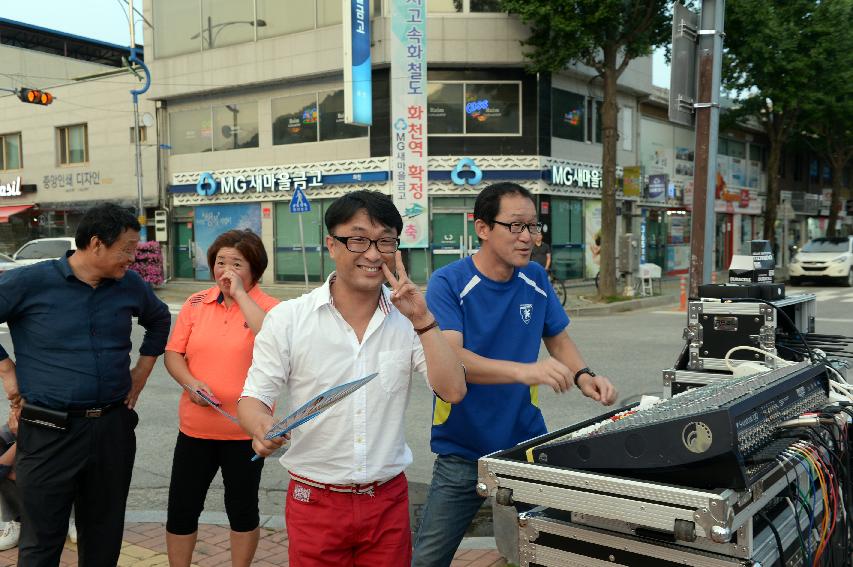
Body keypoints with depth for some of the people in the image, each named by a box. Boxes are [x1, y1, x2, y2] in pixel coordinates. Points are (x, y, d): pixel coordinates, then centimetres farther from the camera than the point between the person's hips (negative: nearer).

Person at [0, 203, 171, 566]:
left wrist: (142, 371, 15)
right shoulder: (30, 282, -10)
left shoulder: (130, 285, 4)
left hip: (114, 427, 4)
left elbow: (159, 320, 23)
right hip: (50, 432, -4)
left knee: (104, 536, 17)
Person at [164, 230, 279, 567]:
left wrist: (240, 293, -22)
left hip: (245, 429, -3)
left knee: (242, 508, 14)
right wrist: (191, 383, -13)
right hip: (195, 426, 3)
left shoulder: (268, 307, -7)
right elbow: (173, 353, 7)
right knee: (181, 508, 11)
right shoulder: (196, 304, 5)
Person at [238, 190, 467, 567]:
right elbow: (253, 399, -4)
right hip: (314, 502, -1)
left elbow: (453, 391, -9)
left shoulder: (407, 320, -1)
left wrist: (423, 320, -17)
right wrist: (262, 425, -26)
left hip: (389, 499, 2)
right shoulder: (287, 320, -6)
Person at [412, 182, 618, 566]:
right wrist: (524, 371, -42)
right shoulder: (448, 284, -15)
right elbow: (450, 359, -28)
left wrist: (582, 376, -9)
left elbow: (558, 339, 12)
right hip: (462, 451, -4)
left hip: (527, 441, 4)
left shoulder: (536, 280, 1)